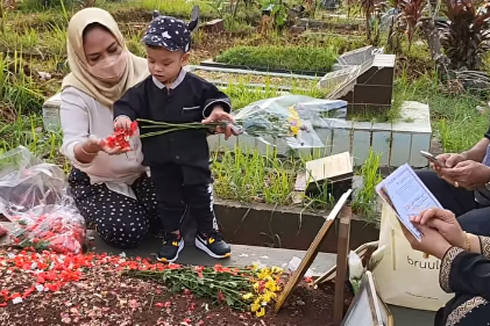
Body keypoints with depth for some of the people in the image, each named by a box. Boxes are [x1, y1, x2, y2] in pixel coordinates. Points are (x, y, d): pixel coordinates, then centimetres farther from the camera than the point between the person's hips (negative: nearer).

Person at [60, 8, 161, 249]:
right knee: (127, 232, -21)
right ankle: (95, 211, 13)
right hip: (96, 180, -2)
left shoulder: (144, 73, -15)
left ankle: (133, 201, 14)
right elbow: (71, 150, -24)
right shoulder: (76, 92, -20)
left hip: (143, 171, 2)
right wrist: (89, 148, -49)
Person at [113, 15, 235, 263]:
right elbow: (126, 105, -12)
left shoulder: (196, 87, -11)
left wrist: (216, 111, -20)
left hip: (193, 158, -1)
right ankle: (172, 237, 31)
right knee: (169, 201, 14)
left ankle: (207, 234, 31)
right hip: (161, 161, 1)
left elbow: (214, 98, 1)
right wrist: (122, 117, -33)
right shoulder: (144, 90, -9)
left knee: (200, 198, 13)